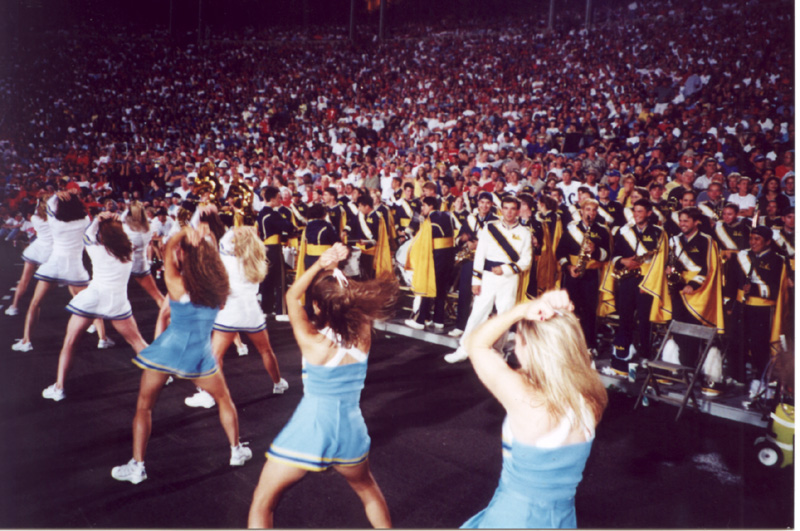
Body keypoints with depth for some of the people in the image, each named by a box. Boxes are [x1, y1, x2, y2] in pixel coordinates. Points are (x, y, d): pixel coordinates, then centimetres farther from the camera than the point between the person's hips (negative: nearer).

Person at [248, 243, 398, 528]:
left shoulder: (312, 341, -19)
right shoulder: (363, 336, -11)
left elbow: (291, 296, -6)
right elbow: (355, 294, 5)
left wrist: (319, 265, -15)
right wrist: (336, 269, -9)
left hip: (311, 427, -4)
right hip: (350, 428, 4)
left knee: (262, 502, 13)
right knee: (367, 487, 34)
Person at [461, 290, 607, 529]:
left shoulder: (527, 402, -29)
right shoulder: (588, 399, -12)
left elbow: (476, 344, -19)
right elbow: (565, 341, 5)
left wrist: (523, 309, -26)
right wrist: (561, 313, -12)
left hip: (515, 519, -6)